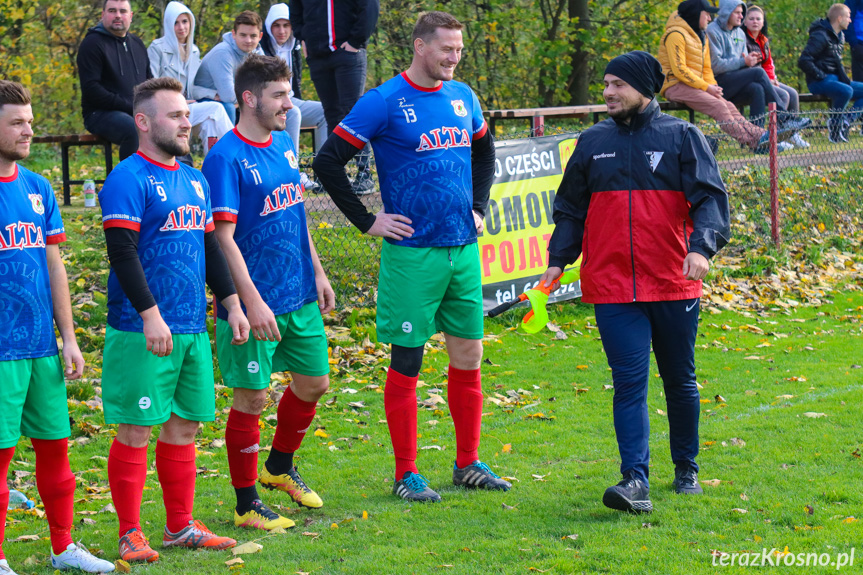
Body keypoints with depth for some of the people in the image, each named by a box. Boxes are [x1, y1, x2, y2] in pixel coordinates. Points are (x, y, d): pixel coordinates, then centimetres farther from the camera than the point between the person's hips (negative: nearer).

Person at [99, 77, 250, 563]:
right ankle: (130, 534, 4)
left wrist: (232, 304, 17)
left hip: (193, 330, 8)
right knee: (136, 430, -3)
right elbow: (122, 252, -16)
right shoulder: (129, 179, -10)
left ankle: (181, 526, 21)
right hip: (142, 333, -8)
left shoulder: (195, 181, 15)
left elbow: (210, 246, 23)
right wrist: (150, 315, -20)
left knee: (185, 425, 12)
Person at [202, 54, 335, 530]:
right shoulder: (226, 159, -16)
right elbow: (222, 237, -19)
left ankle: (280, 467, 40)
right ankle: (246, 505, 12)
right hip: (257, 302, -8)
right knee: (252, 398, 0)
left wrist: (317, 273, 17)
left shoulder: (285, 145, 9)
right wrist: (252, 302, -23)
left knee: (314, 382, 16)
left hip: (300, 295, 8)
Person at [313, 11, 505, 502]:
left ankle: (468, 464, 21)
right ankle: (407, 474, 7)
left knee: (469, 355, 9)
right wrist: (368, 222, -8)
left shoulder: (463, 97, 9)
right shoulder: (385, 103, -9)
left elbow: (485, 152, 28)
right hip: (412, 253, -6)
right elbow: (328, 162, -8)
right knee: (407, 361, 0)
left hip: (464, 247, 6)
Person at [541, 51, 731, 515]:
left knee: (680, 381, 12)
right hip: (612, 287, 1)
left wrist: (701, 248, -23)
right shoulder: (593, 143, 9)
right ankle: (635, 480, -15)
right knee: (629, 383, -9)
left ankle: (686, 469, 30)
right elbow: (571, 210, 16)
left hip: (673, 284, -1)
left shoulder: (681, 137, 1)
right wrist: (557, 262, 6)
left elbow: (710, 196, -7)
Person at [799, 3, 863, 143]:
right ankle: (834, 129, -20)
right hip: (818, 83, -10)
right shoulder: (820, 36, -15)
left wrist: (845, 78, 8)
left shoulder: (840, 36, 15)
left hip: (835, 79, 10)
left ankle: (845, 122, -13)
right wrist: (820, 76, -19)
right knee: (846, 91, -35)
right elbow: (803, 61, -22)